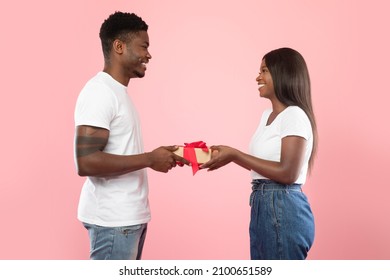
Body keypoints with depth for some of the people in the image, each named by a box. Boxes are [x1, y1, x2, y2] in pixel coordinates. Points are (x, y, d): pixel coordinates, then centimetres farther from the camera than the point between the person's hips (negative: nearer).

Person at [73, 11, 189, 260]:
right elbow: (86, 162, -24)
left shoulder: (118, 91, 14)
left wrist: (160, 156, 7)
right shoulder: (100, 92, -15)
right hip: (113, 219, -9)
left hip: (129, 215, 9)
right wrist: (150, 159, -18)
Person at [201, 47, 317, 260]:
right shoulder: (268, 115, 15)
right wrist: (228, 155, 4)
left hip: (284, 210, -9)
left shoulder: (294, 115, -13)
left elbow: (287, 173, -20)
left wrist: (235, 155, -19)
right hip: (262, 207, 9)